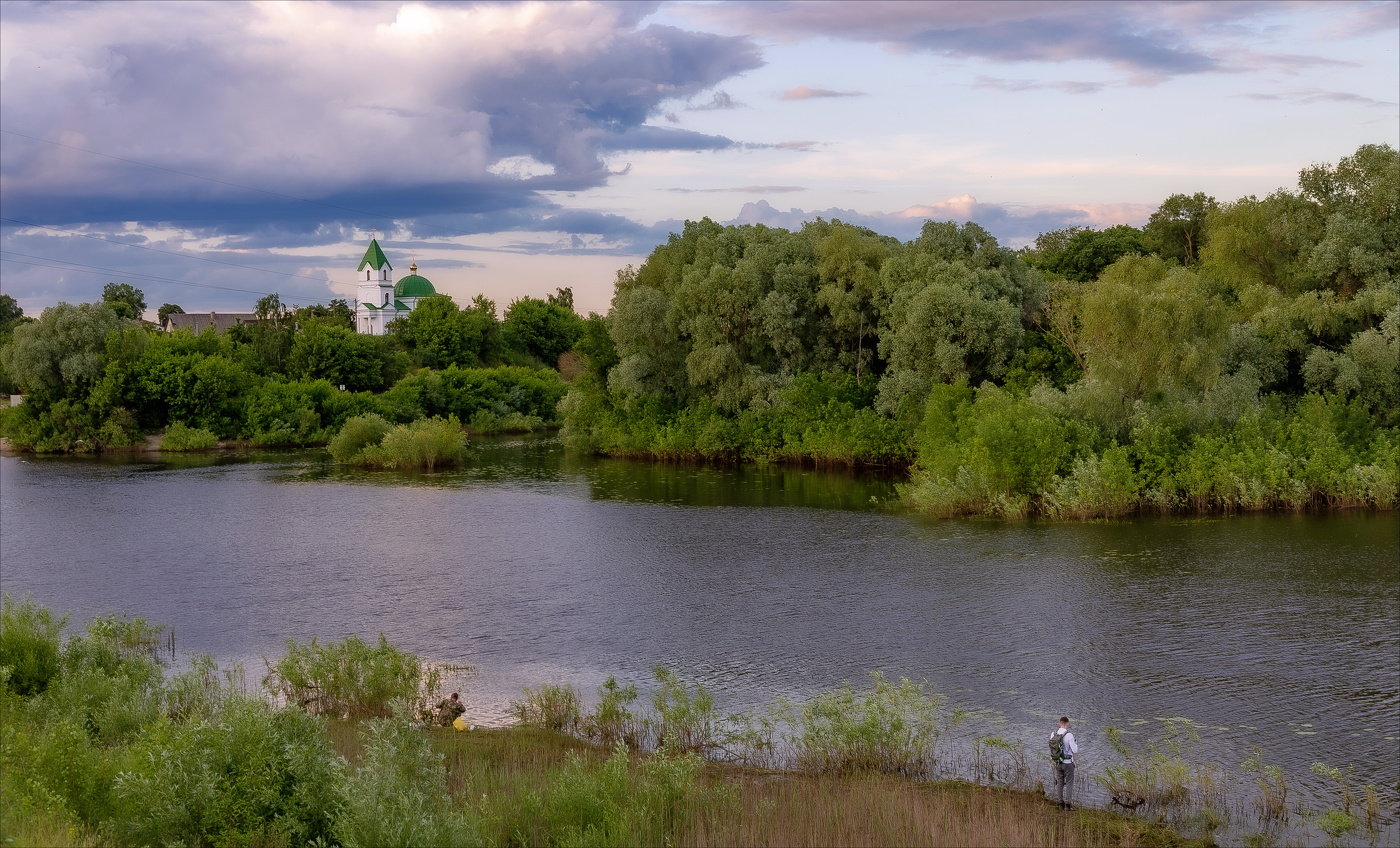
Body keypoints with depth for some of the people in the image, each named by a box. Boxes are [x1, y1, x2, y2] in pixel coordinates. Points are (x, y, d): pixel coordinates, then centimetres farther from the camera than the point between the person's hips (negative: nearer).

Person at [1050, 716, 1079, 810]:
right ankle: (1068, 805, 3)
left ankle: (1061, 804, 16)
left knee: (1060, 783, 13)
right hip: (1068, 763, -5)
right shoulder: (1069, 735, -19)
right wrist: (1076, 744, 6)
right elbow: (1075, 750, -15)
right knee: (1069, 783, 4)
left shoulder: (1053, 734, -2)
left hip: (1057, 763, 5)